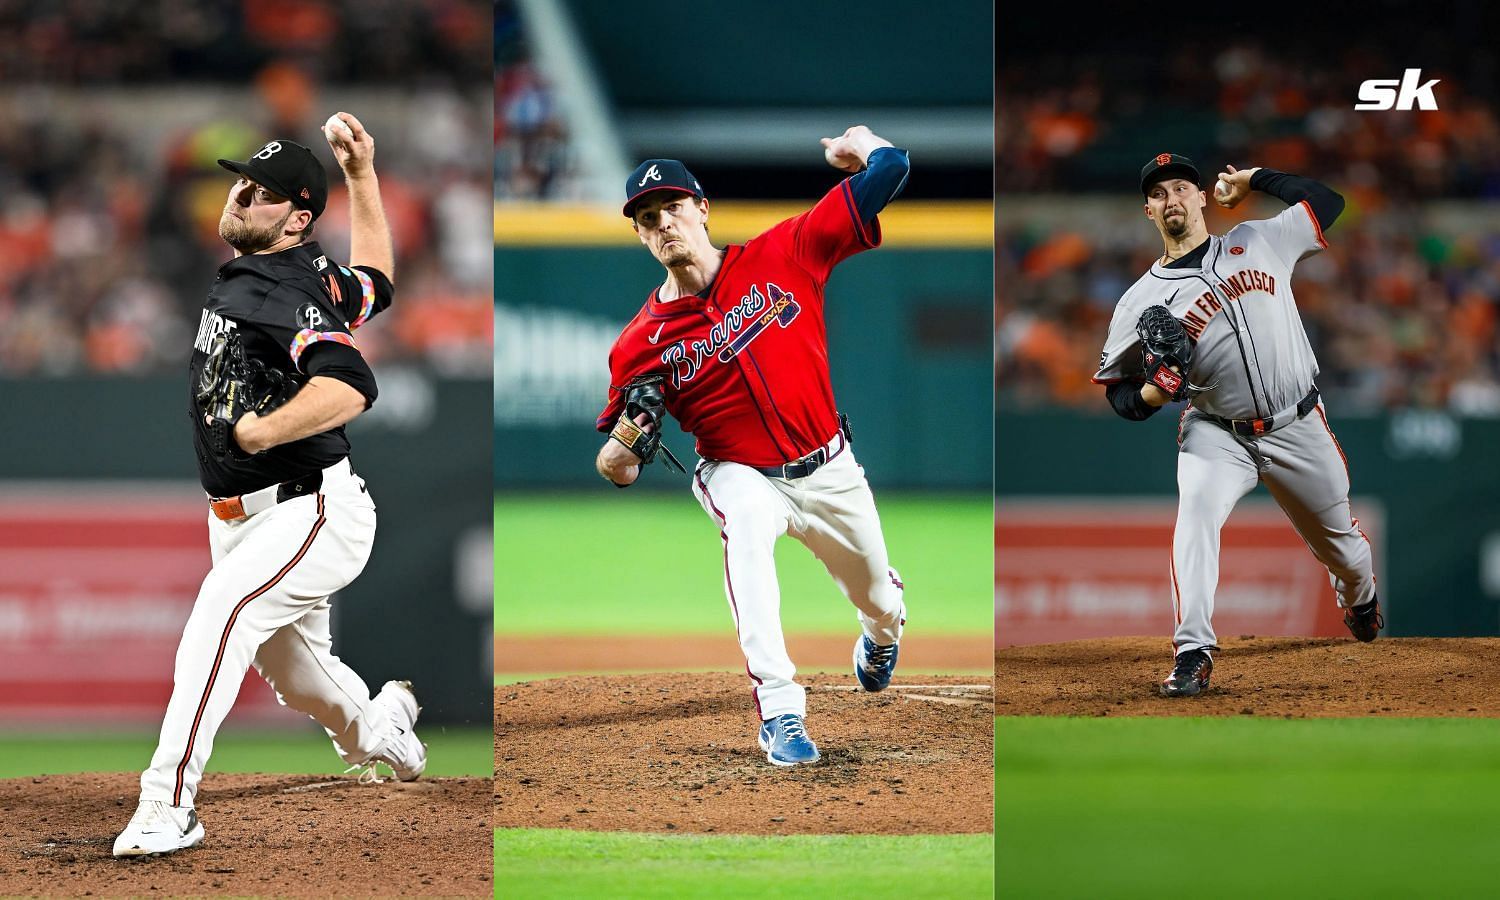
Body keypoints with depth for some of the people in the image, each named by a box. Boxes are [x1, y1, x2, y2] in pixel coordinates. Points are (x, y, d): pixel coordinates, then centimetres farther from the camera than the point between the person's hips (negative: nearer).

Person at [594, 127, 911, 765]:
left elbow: (887, 175, -8)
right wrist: (618, 454, -29)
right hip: (740, 474, -2)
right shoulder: (643, 342, -13)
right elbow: (618, 469, -12)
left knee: (881, 603, 17)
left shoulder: (781, 255, -12)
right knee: (746, 526, -38)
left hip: (830, 470, 2)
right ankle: (779, 708, -39)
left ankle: (879, 637, 60)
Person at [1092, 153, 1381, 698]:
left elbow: (1326, 203, 9)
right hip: (1217, 433, -2)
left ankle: (1359, 598, 52)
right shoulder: (1142, 300, -4)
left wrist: (1254, 178, 7)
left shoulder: (1257, 242, 1)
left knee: (1338, 540, 15)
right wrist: (1152, 393, -23)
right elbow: (1117, 388, -1)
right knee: (1196, 509, -31)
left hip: (1299, 428, 2)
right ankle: (1193, 652, -34)